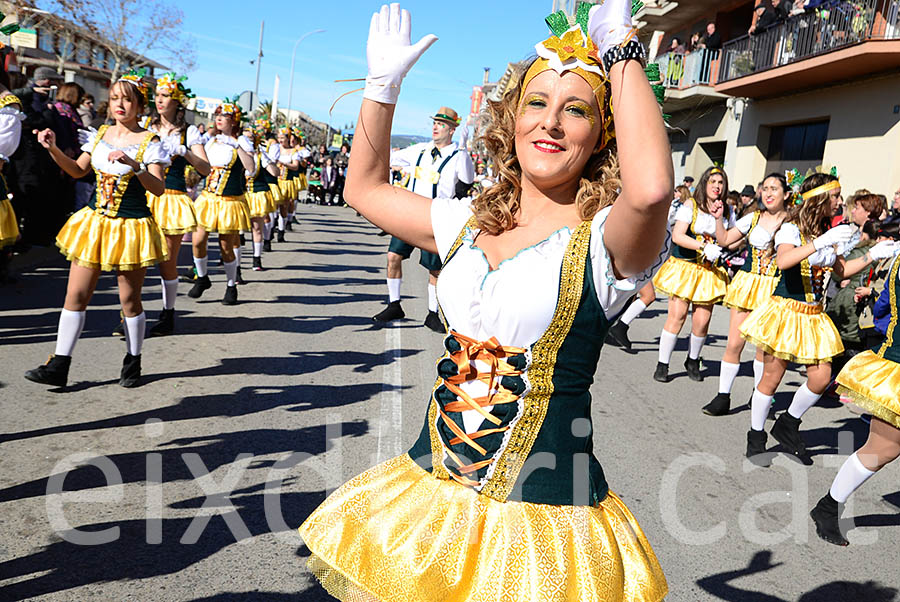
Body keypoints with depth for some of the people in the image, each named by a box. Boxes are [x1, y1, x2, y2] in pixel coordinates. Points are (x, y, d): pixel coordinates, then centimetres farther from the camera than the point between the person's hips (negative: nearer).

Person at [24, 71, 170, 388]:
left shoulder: (149, 142, -8)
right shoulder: (101, 134, 8)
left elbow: (159, 188, -17)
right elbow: (78, 170, 18)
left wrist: (134, 165, -32)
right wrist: (54, 149, 3)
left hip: (131, 227, -5)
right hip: (95, 221, 5)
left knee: (129, 299, 4)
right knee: (75, 294, 4)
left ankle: (133, 362, 22)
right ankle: (59, 365, 11)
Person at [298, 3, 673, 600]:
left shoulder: (603, 238, -12)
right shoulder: (471, 223, 6)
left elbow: (652, 190, -36)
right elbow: (365, 188, 17)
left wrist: (623, 53, -22)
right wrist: (383, 83, 9)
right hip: (429, 484, 6)